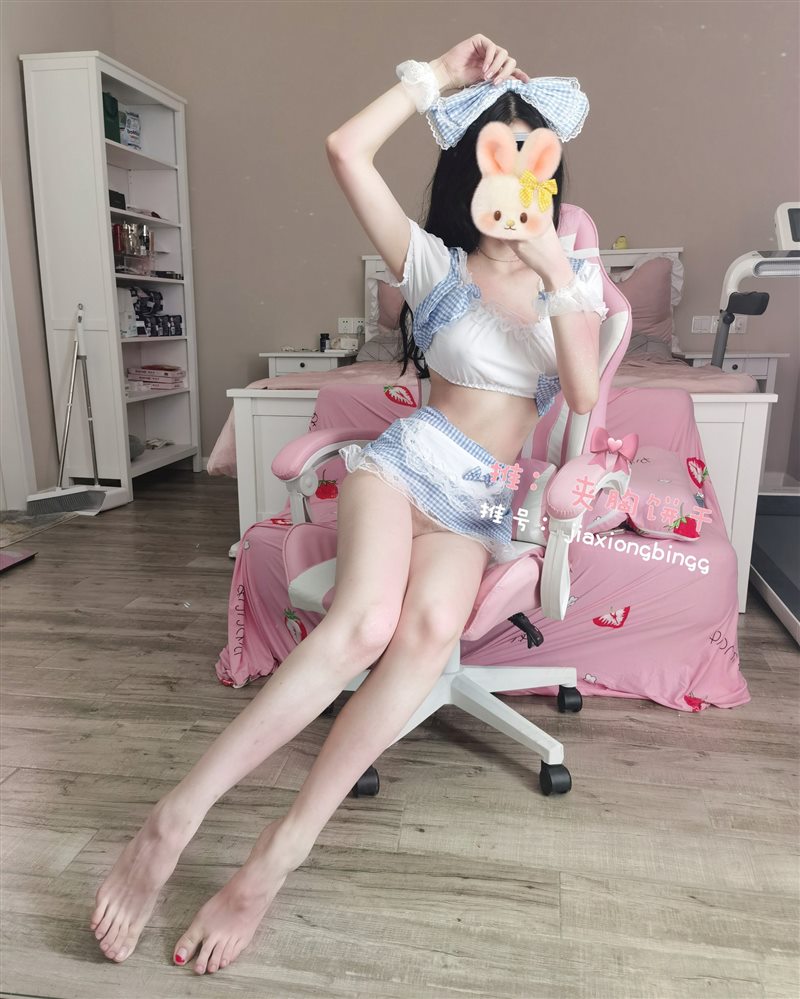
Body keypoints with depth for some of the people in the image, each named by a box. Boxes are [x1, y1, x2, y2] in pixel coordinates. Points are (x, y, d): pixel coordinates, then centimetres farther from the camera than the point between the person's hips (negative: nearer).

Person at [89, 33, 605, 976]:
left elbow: (584, 395, -2)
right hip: (406, 458, -2)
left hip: (477, 502, 3)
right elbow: (344, 149, -7)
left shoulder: (568, 268, 14)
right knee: (365, 622, -34)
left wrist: (561, 279, -12)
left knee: (431, 625, -33)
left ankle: (271, 861, -25)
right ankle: (169, 824, -25)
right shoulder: (434, 262, 5)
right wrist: (438, 74, 3)